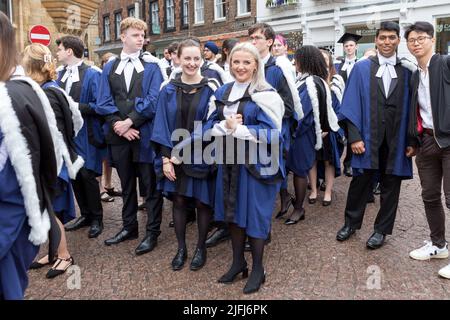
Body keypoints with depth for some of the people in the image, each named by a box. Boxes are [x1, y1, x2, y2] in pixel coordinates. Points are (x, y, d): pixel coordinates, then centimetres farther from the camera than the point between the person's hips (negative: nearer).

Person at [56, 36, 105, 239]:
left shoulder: (92, 74, -10)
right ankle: (85, 215, 27)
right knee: (74, 175, 12)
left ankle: (96, 218, 13)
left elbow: (98, 105, -16)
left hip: (86, 134, -7)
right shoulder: (61, 74, 10)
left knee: (87, 175, -3)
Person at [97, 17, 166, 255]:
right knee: (126, 184, 15)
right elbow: (103, 102, 4)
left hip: (145, 133, -4)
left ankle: (153, 232, 14)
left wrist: (130, 121, -14)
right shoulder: (109, 68, 11)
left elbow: (154, 100, -10)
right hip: (119, 135, 4)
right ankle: (129, 227, 29)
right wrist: (118, 124, -10)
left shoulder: (152, 66, 0)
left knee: (151, 185, 3)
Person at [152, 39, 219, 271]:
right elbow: (162, 126, 0)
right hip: (174, 156, 2)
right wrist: (166, 158, -9)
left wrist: (184, 148, -11)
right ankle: (181, 248, 25)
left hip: (201, 156, -2)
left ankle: (201, 247, 25)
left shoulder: (210, 89, -4)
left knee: (202, 202, 6)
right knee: (178, 200, 9)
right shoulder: (169, 91, 2)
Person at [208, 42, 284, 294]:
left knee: (254, 214, 3)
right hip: (229, 160, 6)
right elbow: (212, 124, 8)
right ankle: (238, 261, 31)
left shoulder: (265, 95, -10)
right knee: (234, 211, 14)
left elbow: (271, 132, -16)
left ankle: (257, 268, 22)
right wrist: (225, 126, -14)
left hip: (256, 162, -6)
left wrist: (236, 129, -16)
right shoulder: (223, 92, 9)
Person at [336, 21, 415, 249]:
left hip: (395, 140, 1)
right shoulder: (362, 68, 0)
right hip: (368, 137, -1)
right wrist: (354, 137, -11)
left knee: (390, 185, 10)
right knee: (360, 182, 9)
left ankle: (382, 229, 27)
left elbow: (410, 108, 3)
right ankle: (351, 223, 30)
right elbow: (352, 104, -4)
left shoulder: (407, 71, 2)